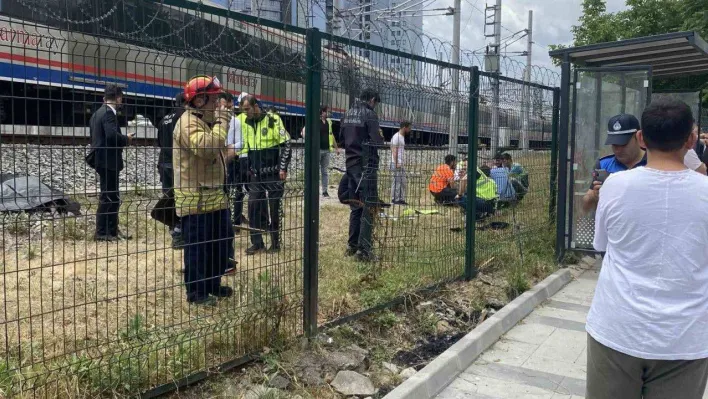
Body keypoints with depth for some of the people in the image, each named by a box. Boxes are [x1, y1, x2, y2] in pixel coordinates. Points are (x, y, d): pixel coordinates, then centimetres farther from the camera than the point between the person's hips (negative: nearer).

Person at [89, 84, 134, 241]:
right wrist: (127, 139, -10)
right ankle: (102, 232, 4)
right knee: (108, 197, -3)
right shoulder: (109, 113, -15)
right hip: (108, 161, -10)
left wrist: (123, 139, 14)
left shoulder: (98, 113, 15)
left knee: (111, 197, 15)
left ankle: (112, 230, 21)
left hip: (102, 160, 10)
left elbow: (100, 137, 16)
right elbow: (112, 135, -28)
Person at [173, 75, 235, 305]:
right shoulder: (188, 123, -15)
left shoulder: (205, 122, 19)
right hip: (195, 198, -10)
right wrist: (222, 122, -21)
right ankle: (196, 291, 12)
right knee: (197, 247, -1)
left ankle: (213, 284, 31)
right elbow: (207, 147, -31)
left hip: (214, 196, 11)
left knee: (223, 240, 17)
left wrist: (229, 153, 11)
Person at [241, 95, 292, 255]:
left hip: (273, 172, -5)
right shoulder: (246, 123, 8)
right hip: (256, 173, 6)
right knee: (253, 206, 2)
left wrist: (283, 168, -13)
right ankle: (257, 243, 11)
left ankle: (275, 243, 13)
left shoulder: (273, 120, -10)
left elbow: (286, 144, -10)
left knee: (274, 208, 2)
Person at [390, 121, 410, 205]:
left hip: (402, 163, 9)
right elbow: (394, 150, -17)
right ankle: (395, 199, -2)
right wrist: (396, 163, -22)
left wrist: (403, 162, 17)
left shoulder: (402, 137, 18)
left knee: (402, 182, 8)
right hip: (397, 163, -9)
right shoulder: (396, 137, -11)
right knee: (397, 181, -7)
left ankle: (401, 199, 11)